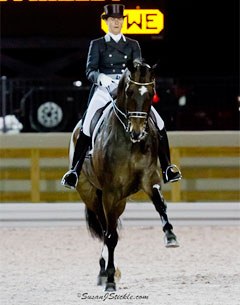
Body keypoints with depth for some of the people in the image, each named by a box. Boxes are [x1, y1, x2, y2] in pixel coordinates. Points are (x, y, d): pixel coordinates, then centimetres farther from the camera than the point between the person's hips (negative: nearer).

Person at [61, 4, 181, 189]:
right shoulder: (97, 45, 9)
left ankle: (167, 169, -1)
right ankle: (74, 172, -15)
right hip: (104, 90, -2)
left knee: (158, 123, -11)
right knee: (87, 127, -22)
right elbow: (90, 70, -1)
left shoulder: (133, 45, 16)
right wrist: (100, 77, -23)